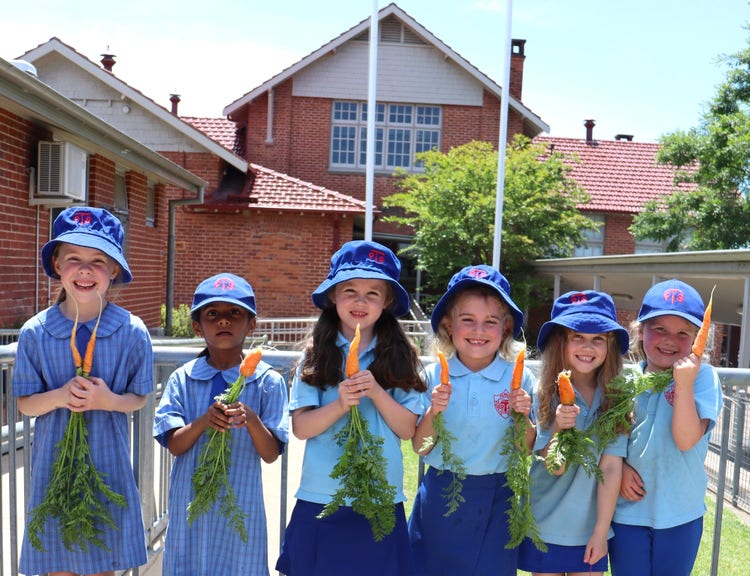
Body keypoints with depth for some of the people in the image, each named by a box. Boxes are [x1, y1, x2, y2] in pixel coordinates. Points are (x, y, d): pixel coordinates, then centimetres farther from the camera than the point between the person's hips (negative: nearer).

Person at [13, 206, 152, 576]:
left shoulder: (133, 332, -10)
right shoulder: (35, 333, -7)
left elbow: (138, 398, -1)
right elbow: (25, 404, 0)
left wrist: (107, 400, -21)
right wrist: (59, 397, -21)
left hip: (108, 466, 0)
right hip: (54, 465, 1)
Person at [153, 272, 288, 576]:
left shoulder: (268, 381, -8)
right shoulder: (183, 379, -1)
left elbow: (271, 454, -9)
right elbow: (174, 445, -5)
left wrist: (250, 419, -28)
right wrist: (203, 421, -25)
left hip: (240, 506, -1)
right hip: (189, 503, 2)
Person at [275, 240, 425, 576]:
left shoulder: (397, 357, -2)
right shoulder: (317, 356, -3)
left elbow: (407, 430, -3)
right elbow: (300, 428, -6)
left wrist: (377, 392, -18)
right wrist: (340, 404, -21)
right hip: (321, 498, 0)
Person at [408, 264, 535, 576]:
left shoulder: (520, 379, -7)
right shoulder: (434, 376, -7)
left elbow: (526, 450, -1)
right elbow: (420, 448, -4)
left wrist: (523, 417, -19)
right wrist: (434, 412, -21)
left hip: (495, 500, 0)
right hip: (440, 495, 1)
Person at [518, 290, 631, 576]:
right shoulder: (544, 394, -12)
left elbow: (611, 468, -9)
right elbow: (555, 467, -14)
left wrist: (601, 531, -8)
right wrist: (559, 428, -32)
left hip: (590, 527, 1)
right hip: (545, 525, -1)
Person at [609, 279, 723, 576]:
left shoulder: (703, 377, -11)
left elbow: (686, 440, -21)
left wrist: (684, 384, -27)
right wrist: (619, 466, -10)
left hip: (679, 515, -1)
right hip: (627, 509, 2)